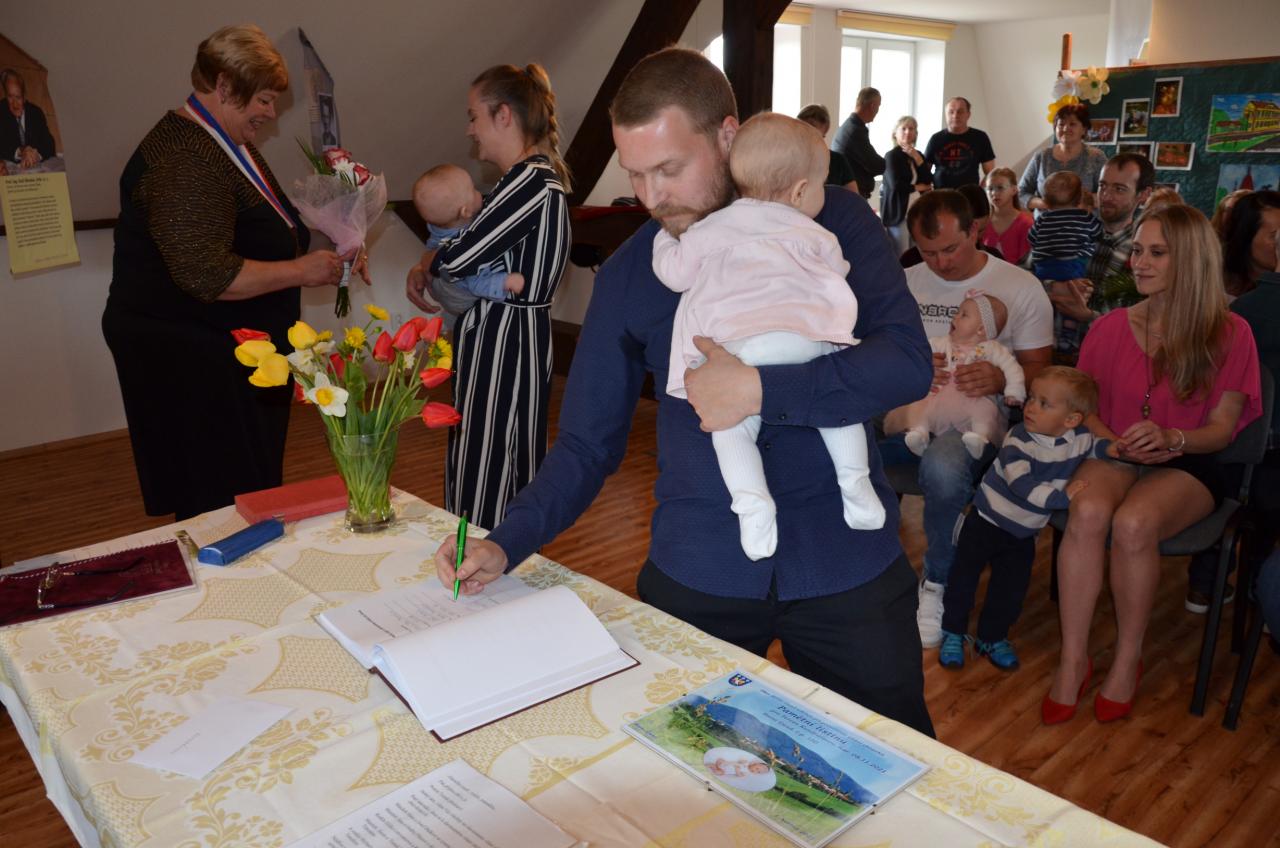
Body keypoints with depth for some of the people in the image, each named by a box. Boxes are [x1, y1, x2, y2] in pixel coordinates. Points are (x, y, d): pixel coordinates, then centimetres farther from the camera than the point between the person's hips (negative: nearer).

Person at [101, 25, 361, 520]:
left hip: (229, 351, 10)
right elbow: (207, 275, -29)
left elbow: (255, 239, 24)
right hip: (187, 356, -10)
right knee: (220, 501, -1)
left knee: (252, 485, 17)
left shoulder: (230, 143, 13)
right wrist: (299, 271, -20)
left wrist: (317, 260, 8)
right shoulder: (185, 160, -21)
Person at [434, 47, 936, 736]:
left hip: (845, 562, 0)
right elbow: (587, 442, 4)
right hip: (696, 572, 1)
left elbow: (907, 361, -14)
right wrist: (506, 545, -9)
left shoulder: (831, 221, -4)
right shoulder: (627, 274, 1)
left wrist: (759, 389, -23)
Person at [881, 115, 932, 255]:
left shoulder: (919, 155, 15)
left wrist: (917, 159, -3)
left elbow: (930, 181, 5)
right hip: (899, 212, -6)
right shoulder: (891, 156, -5)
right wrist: (918, 187, -2)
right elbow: (896, 185, -16)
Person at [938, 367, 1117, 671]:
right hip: (987, 520, -4)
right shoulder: (1018, 440, -25)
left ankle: (992, 638, 32)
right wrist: (1061, 496, -39)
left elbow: (1092, 446, 18)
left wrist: (1111, 447, -2)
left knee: (1012, 589, 11)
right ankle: (953, 633, 22)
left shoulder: (1079, 438, -9)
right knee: (964, 576, 3)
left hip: (1024, 531, 4)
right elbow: (1022, 486, -36)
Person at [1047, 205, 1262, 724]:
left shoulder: (1230, 334, 0)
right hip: (1115, 456, 2)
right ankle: (1073, 660, -23)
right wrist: (1116, 444, -12)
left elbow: (1222, 428, 0)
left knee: (1133, 522, -35)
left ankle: (1128, 660, -13)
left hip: (1186, 466, -2)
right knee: (1087, 511, -34)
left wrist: (1171, 438, -21)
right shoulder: (1110, 327, 7)